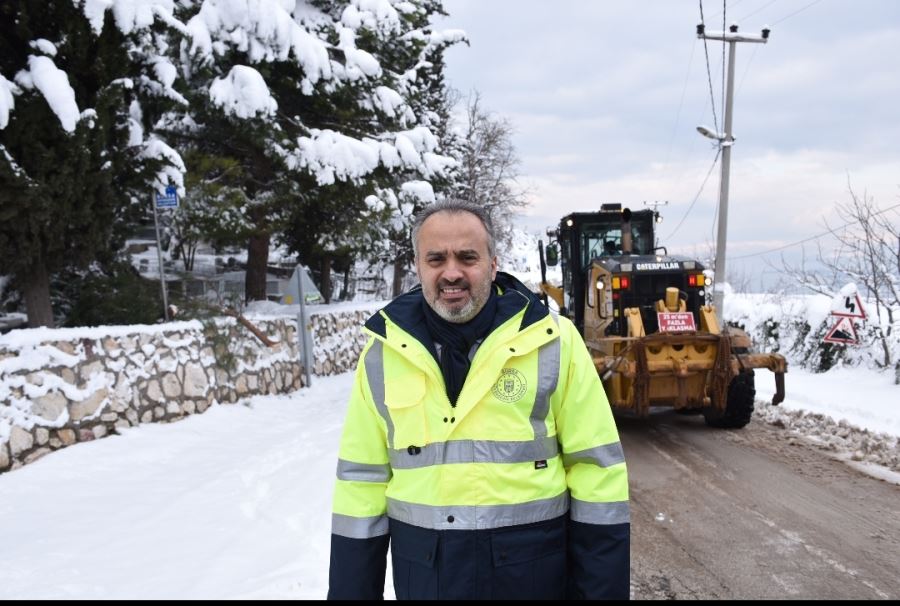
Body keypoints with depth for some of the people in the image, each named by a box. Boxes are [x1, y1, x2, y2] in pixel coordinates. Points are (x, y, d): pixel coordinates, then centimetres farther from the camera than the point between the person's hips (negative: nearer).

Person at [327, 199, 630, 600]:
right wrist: (351, 590, 4)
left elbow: (597, 467, -6)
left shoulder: (551, 342, -9)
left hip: (534, 571, -2)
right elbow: (363, 479, 4)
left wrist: (603, 588, -6)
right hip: (423, 575, 2)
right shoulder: (384, 353, -2)